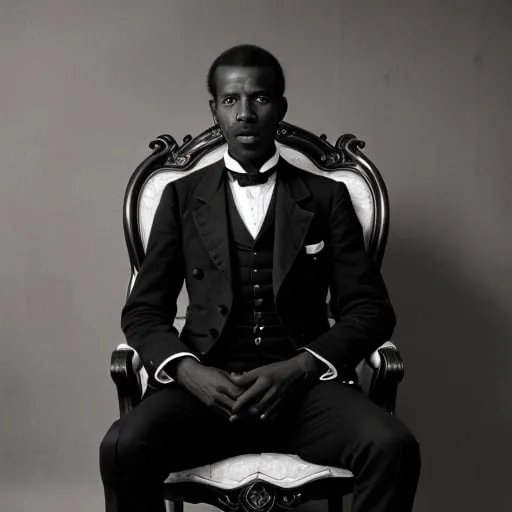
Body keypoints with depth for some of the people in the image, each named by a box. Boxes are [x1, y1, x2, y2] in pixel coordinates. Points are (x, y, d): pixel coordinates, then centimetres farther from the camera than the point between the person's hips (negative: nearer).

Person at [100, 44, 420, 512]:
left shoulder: (327, 197, 11)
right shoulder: (182, 196, 13)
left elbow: (370, 310, 6)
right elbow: (144, 309, 9)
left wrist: (298, 369, -11)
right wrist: (187, 370, -12)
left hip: (305, 385, 0)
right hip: (206, 384, 0)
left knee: (394, 448, -29)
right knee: (123, 447, -30)